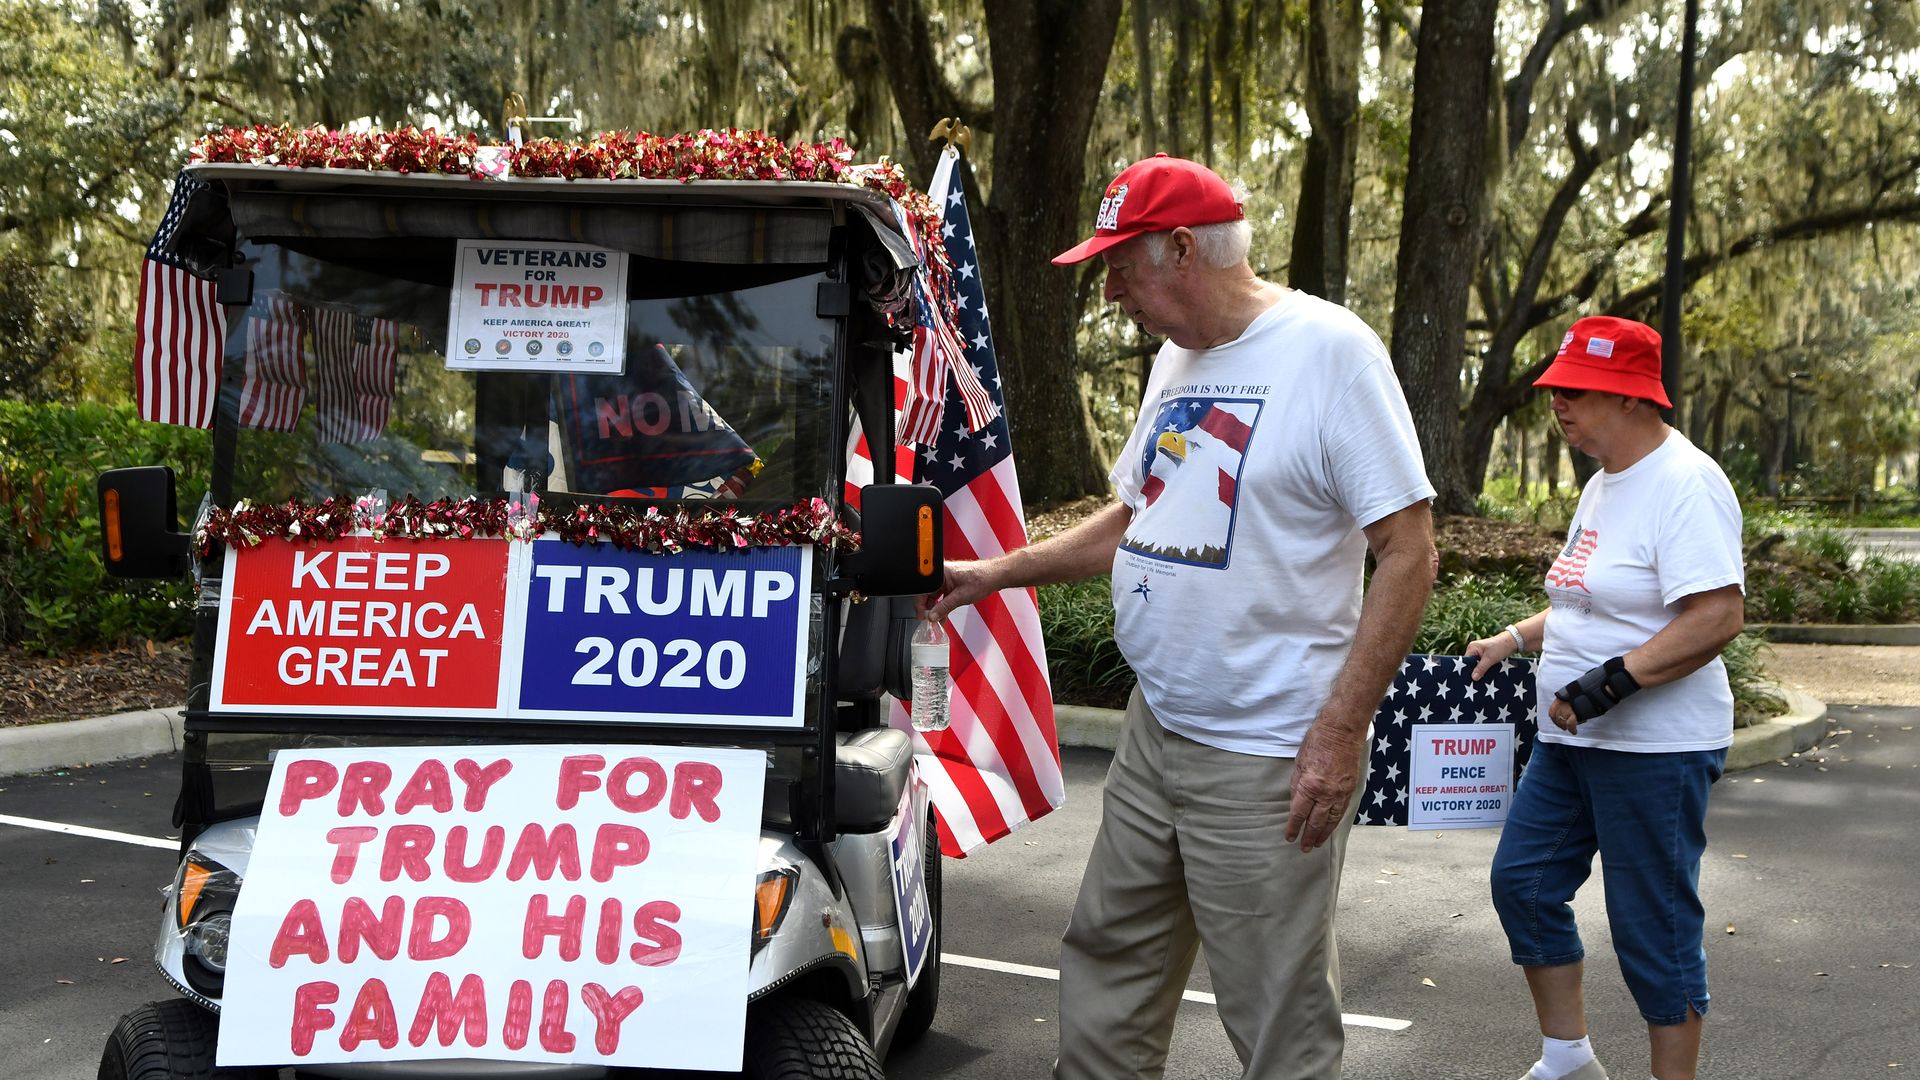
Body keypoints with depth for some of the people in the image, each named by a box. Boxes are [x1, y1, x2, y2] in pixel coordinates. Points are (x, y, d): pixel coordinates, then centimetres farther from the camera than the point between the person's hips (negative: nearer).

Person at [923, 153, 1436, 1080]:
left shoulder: (1330, 350, -13)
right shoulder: (1176, 358, 13)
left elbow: (1407, 552, -16)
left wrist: (1341, 727, -21)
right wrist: (995, 574, 18)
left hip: (1268, 760, -8)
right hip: (1155, 734, 8)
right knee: (1105, 975, 16)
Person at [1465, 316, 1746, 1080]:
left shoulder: (1684, 484, -18)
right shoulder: (1605, 483, 12)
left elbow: (1717, 618, -26)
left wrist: (1610, 681, -28)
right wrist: (1516, 638, 15)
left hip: (1655, 751, -10)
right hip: (1572, 740, 10)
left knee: (1653, 928, -1)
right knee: (1522, 881, 14)